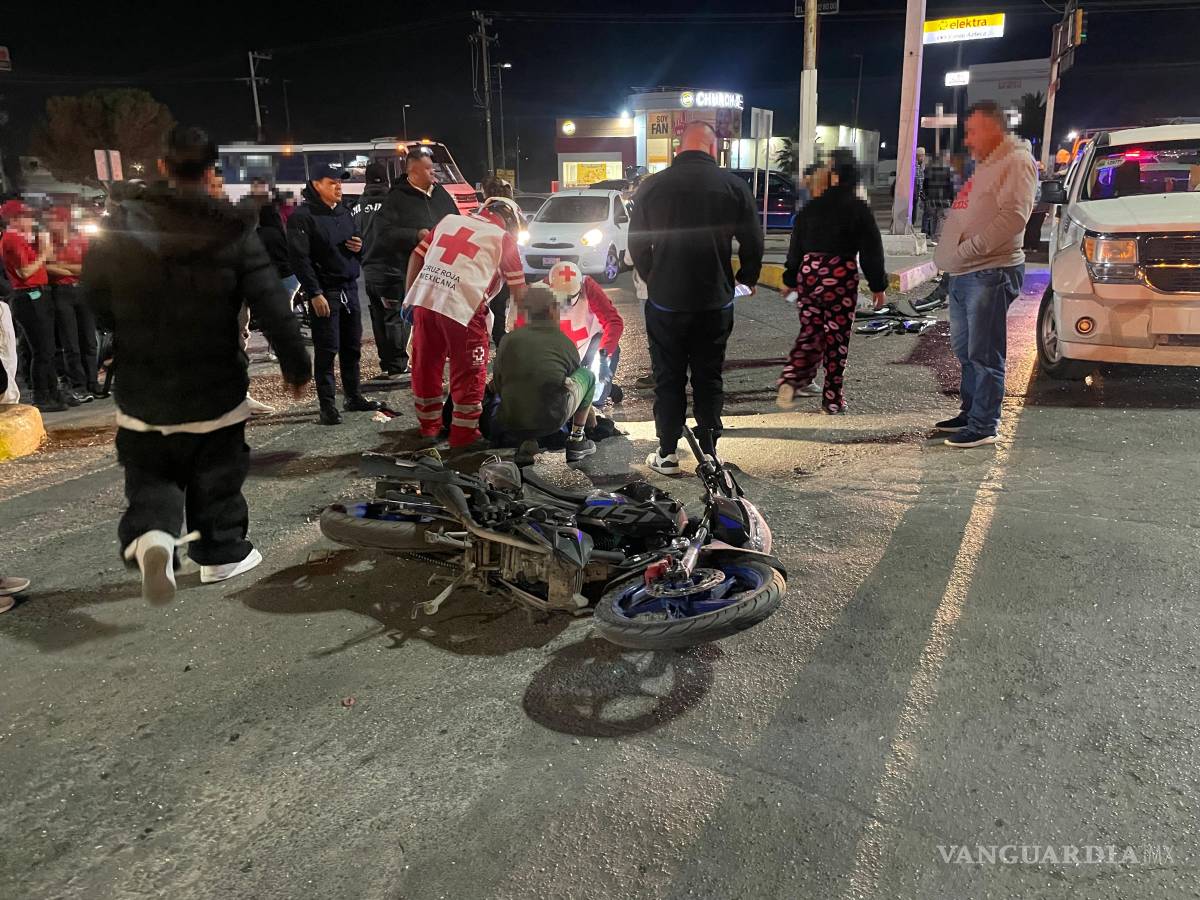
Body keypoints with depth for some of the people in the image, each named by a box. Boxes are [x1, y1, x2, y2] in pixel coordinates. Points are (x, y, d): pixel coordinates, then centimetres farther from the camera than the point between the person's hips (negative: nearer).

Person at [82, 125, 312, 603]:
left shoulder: (121, 225, -3)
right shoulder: (233, 230, -11)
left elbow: (95, 301, 6)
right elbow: (273, 307, -13)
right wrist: (297, 366, -2)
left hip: (142, 393, 2)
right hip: (215, 392, -1)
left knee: (150, 477, 14)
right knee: (216, 479, 16)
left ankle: (151, 534, -12)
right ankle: (221, 553, 27)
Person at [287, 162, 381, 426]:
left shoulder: (345, 213, 15)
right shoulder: (303, 216, -8)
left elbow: (355, 248, 27)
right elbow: (299, 258, -14)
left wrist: (359, 247, 2)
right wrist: (315, 293, -20)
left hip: (350, 288, 7)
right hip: (324, 291, -7)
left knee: (352, 347, 12)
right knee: (327, 350, -6)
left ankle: (353, 396, 23)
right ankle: (328, 406, -1)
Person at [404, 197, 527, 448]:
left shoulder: (450, 220, 22)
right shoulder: (503, 238, 10)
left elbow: (417, 256, 19)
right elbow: (518, 289, 11)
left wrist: (408, 297, 22)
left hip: (423, 299, 5)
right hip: (461, 307, -5)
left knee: (425, 365, 18)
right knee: (469, 372, 10)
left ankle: (429, 424, 33)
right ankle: (464, 433, 16)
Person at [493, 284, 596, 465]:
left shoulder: (510, 339, 14)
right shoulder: (565, 342, 12)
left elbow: (497, 385, 20)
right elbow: (577, 378, 28)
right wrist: (589, 409, 49)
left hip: (511, 426, 2)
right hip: (552, 421, -2)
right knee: (588, 375, 22)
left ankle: (527, 443, 12)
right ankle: (576, 441, 23)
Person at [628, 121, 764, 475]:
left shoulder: (652, 186, -4)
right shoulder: (733, 185, -5)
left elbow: (636, 245, 3)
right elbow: (753, 243, 0)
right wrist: (747, 279, 18)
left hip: (665, 301, 0)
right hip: (716, 302, 0)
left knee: (668, 378, 10)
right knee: (709, 378, 11)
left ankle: (667, 454, 14)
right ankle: (708, 452, 16)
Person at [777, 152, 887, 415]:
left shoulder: (810, 208, 7)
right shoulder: (859, 210, -4)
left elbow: (796, 247, 11)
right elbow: (871, 251, -4)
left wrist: (791, 280, 19)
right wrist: (878, 287, 2)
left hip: (808, 273, 4)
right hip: (841, 277, -3)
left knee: (810, 331, 13)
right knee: (837, 337, 3)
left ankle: (792, 379, -7)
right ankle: (833, 399, 8)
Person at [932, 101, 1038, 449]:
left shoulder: (1016, 162, -8)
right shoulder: (985, 165, 22)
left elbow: (1013, 217, -21)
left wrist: (969, 248, -20)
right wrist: (950, 254, 11)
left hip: (990, 274, -10)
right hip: (964, 275, 10)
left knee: (984, 354, -7)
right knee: (965, 350, 16)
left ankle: (984, 426, -2)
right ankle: (970, 413, 27)